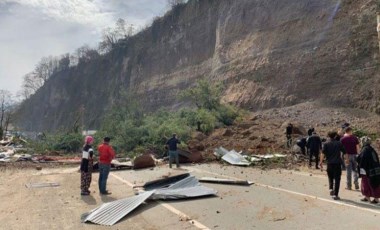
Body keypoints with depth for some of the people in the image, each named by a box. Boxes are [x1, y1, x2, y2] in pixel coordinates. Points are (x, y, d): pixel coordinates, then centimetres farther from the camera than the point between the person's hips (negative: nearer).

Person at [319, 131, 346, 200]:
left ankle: (331, 189, 3)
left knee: (330, 177, 22)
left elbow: (323, 153, -9)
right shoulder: (339, 143, 4)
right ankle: (335, 194, 2)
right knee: (337, 179, 3)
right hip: (338, 163, -1)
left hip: (329, 163, 1)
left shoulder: (326, 144, 2)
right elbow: (344, 152, 3)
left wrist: (321, 162, -9)